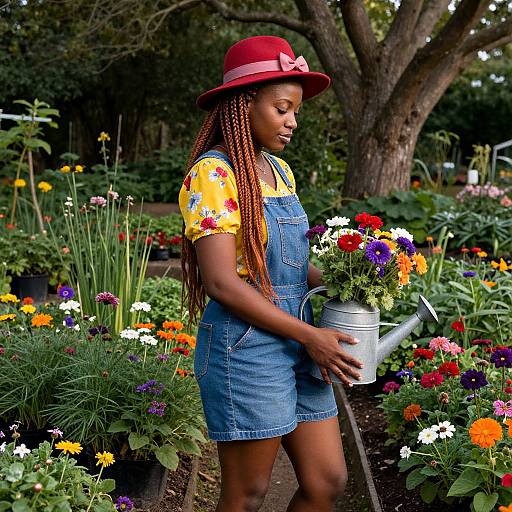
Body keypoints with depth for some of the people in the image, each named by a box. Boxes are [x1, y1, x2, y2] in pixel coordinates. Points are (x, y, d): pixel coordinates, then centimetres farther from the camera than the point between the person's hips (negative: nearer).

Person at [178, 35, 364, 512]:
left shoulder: (279, 170, 11)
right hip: (245, 349, -8)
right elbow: (222, 283, -19)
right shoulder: (213, 173, -13)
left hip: (296, 345, 8)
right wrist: (308, 335, -16)